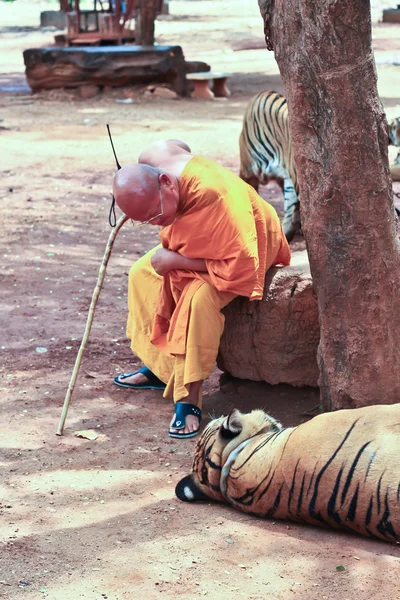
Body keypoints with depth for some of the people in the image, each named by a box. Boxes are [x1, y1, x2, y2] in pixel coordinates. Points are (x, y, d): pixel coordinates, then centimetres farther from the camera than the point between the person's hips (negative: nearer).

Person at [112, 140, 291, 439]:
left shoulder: (212, 196, -44)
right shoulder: (149, 159, -21)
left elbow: (237, 267, -39)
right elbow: (179, 145, 6)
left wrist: (175, 261, -33)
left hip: (248, 245, -9)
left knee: (199, 296, -33)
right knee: (142, 273, 6)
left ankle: (189, 400, -27)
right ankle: (159, 368, 17)